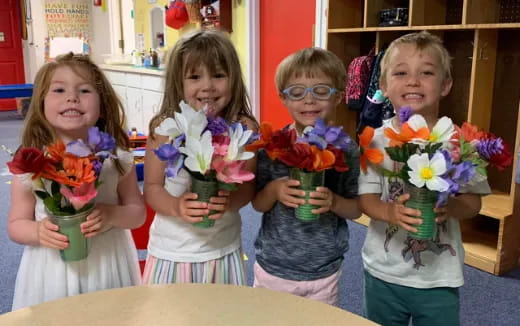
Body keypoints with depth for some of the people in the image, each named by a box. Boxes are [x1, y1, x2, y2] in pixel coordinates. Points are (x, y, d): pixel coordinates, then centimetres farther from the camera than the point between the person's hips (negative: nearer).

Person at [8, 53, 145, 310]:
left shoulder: (115, 158, -8)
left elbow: (138, 212, 0)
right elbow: (16, 225, 0)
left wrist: (112, 215, -20)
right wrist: (39, 231, -21)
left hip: (108, 265, 1)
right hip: (53, 268, 0)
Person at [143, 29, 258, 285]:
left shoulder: (243, 128, -9)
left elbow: (248, 186, -5)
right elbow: (152, 188, -5)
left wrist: (230, 201, -25)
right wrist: (176, 206, -25)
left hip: (224, 250, 1)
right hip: (171, 251, -1)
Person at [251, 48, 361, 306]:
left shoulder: (346, 149, -10)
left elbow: (356, 209, -3)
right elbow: (258, 204, -2)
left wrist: (334, 202, -24)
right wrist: (273, 190, -23)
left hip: (324, 273, 0)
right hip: (272, 268, 1)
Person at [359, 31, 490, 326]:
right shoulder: (376, 139, -8)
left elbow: (474, 200, -4)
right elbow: (366, 197, -7)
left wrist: (450, 208, -25)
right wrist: (390, 211, -28)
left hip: (439, 278, 0)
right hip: (384, 273, 1)